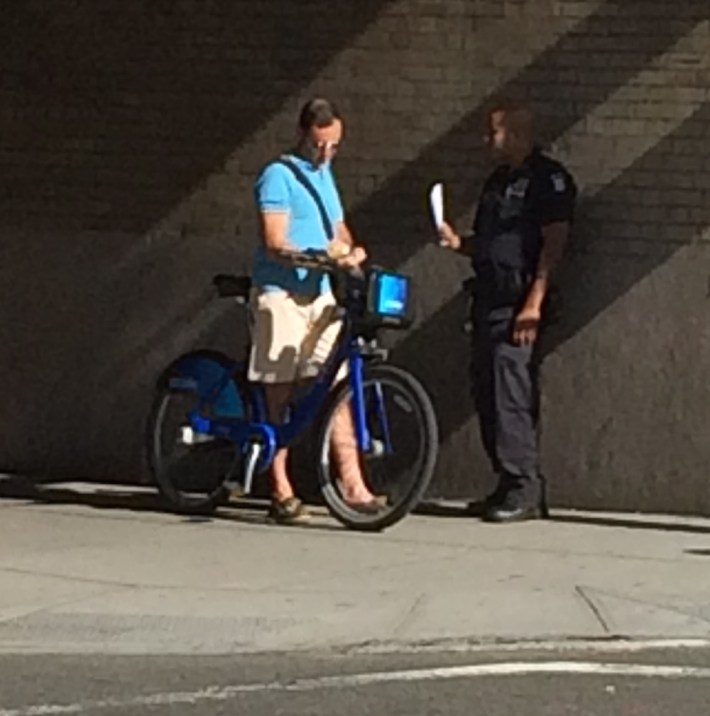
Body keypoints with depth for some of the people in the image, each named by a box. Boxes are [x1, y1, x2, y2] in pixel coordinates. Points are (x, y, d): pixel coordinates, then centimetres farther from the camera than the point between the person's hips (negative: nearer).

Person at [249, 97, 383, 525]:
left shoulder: (324, 174, 18)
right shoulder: (278, 176, -7)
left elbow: (338, 229, 22)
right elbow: (276, 243, -15)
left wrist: (351, 250, -1)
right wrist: (324, 254, -27)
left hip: (320, 293, 7)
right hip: (281, 294, -7)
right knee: (279, 393, -1)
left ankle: (352, 484, -5)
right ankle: (281, 492, 3)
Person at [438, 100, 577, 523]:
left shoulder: (548, 179, -7)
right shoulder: (499, 181, 21)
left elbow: (554, 242, -14)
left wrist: (534, 304, -20)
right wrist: (459, 243, 7)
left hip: (519, 305, -9)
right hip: (489, 301, 9)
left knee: (511, 397, -12)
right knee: (487, 393, 8)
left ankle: (525, 490, -9)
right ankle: (509, 485, 14)